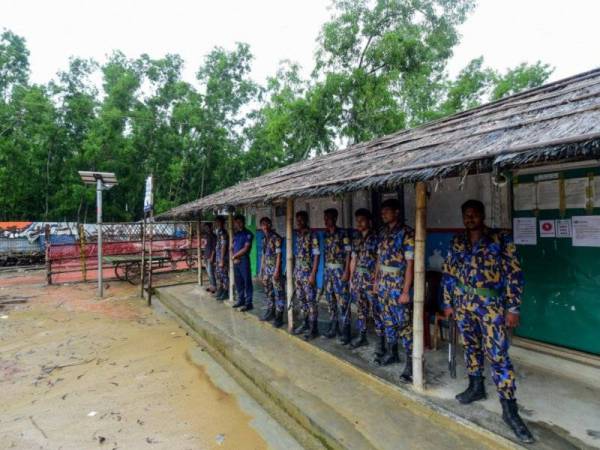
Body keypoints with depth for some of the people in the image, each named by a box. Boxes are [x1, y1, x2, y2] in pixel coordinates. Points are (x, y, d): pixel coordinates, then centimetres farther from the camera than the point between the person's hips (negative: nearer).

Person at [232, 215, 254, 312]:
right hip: (236, 261, 7)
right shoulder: (235, 234, 14)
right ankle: (241, 300, 24)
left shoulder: (248, 234, -7)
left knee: (247, 282, -3)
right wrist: (234, 258, -3)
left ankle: (248, 303, 1)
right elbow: (233, 247, 14)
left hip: (244, 260, -7)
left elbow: (245, 249, -13)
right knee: (238, 281, 12)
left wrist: (234, 256, -5)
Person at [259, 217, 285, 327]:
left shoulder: (276, 238, -10)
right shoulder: (264, 239, 14)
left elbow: (278, 255, -14)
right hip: (266, 269, 8)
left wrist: (277, 271, -19)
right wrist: (261, 271, 16)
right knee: (268, 292, 14)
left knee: (278, 293, -3)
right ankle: (270, 312, 26)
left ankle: (279, 317, 1)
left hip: (274, 269, -8)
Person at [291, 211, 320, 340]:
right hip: (298, 273, 7)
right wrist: (294, 272, 13)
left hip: (308, 273, -7)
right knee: (301, 299, 13)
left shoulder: (312, 235, -9)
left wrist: (313, 274, -17)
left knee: (311, 300, -1)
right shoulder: (297, 235, 12)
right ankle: (305, 323, 26)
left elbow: (316, 255, -13)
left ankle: (313, 328, 7)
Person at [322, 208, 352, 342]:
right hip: (328, 270, 6)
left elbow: (348, 253, -10)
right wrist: (325, 270, 9)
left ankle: (346, 330, 5)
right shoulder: (325, 235, 9)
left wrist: (346, 271, -16)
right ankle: (333, 327, 23)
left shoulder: (342, 234, -9)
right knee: (330, 300, 12)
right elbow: (324, 254, 12)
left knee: (342, 301, -4)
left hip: (339, 270, -6)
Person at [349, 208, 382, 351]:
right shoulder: (356, 239, 11)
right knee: (360, 310, 14)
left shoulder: (375, 238, -8)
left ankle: (381, 340, 9)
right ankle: (362, 337, 26)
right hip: (358, 280, 6)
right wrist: (351, 279, 13)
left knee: (376, 312, -1)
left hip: (371, 280, -6)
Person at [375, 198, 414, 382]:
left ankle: (411, 361, 6)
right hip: (384, 284, 7)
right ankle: (391, 353, 31)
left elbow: (410, 264, -17)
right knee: (388, 319, 17)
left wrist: (405, 291, -19)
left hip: (398, 285, -7)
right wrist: (376, 281, 14)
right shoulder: (384, 232, 9)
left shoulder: (407, 233, -13)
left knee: (404, 323, -3)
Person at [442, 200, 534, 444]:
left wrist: (513, 307, -11)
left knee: (498, 355, -5)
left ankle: (509, 409, 4)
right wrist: (448, 302, 9)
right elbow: (448, 273, 10)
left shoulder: (501, 239, -6)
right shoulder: (457, 241, 7)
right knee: (471, 346, 17)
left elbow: (514, 273, -7)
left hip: (490, 304, -4)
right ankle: (476, 387, 35)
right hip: (463, 303, 5)